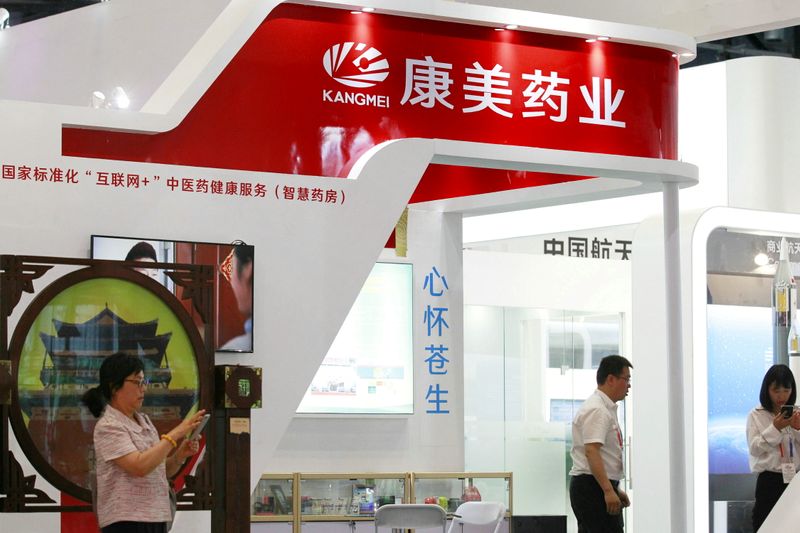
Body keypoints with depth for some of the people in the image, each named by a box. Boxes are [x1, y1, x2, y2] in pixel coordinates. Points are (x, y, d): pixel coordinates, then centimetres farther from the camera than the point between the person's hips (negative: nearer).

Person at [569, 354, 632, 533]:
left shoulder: (605, 408, 19)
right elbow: (591, 452, -25)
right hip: (594, 488, -11)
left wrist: (616, 489, 27)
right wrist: (608, 490, -31)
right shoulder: (597, 410, -15)